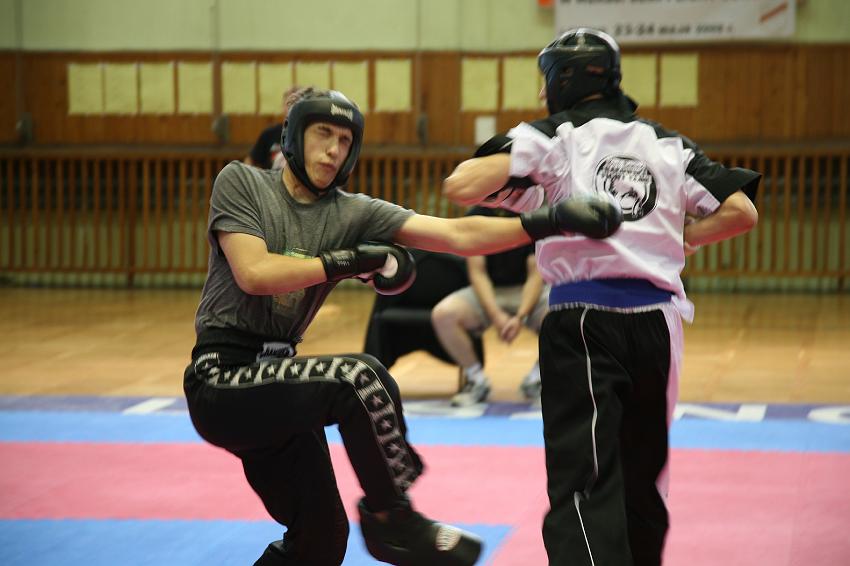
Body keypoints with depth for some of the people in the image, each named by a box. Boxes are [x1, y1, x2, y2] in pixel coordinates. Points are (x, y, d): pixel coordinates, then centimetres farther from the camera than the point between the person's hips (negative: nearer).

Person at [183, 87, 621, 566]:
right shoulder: (240, 182, -5)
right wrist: (349, 262, -15)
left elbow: (457, 235, -8)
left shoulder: (353, 214, 3)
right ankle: (391, 518, -10)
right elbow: (253, 274, -19)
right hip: (222, 379, -6)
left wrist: (548, 222, -21)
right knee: (363, 379, -28)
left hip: (272, 383, 7)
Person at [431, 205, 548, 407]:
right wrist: (496, 316, -24)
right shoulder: (476, 216, -7)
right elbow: (477, 272, -9)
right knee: (442, 314, -28)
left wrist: (520, 317, -26)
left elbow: (536, 274, -11)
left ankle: (535, 379, -6)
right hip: (487, 292, 1)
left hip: (527, 292, -1)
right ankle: (477, 379, -7)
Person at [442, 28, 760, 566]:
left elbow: (462, 186, -12)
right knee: (643, 477, 22)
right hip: (656, 323, 5)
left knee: (583, 484, -10)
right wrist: (675, 239, 17)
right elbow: (741, 211, 9)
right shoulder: (667, 144, 14)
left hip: (584, 323, -5)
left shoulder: (553, 137, 0)